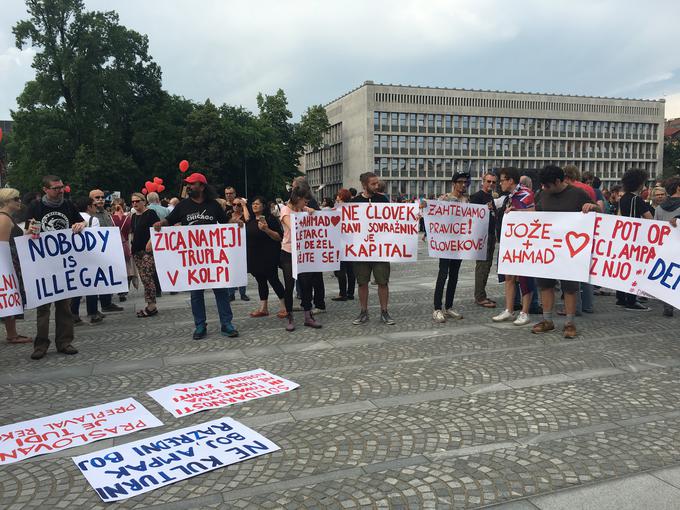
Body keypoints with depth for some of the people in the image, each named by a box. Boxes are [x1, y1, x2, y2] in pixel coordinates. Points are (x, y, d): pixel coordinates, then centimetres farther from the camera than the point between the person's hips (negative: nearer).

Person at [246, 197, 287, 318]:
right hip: (254, 257, 7)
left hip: (268, 256, -7)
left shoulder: (270, 218, -8)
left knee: (273, 279, -4)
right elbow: (247, 236, 25)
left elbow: (279, 237, -13)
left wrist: (266, 230, -24)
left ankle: (283, 307, 6)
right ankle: (263, 308, 17)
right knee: (261, 281, 11)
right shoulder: (250, 220, 12)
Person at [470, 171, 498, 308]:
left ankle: (481, 295, 18)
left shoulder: (491, 197, 20)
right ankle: (480, 297, -7)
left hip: (491, 235, 9)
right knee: (482, 265, -10)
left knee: (487, 266, 11)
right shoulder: (477, 196, -7)